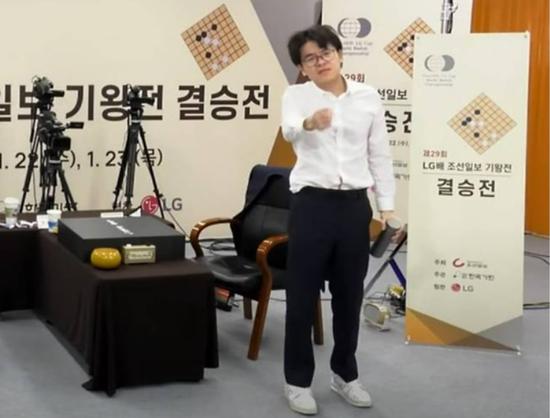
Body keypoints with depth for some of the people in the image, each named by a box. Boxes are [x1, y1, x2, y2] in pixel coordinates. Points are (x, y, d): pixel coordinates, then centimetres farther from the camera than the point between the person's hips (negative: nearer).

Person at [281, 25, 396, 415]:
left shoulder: (368, 97, 6)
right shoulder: (297, 95, -2)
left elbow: (380, 155, 9)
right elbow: (289, 130, -25)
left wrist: (387, 206, 3)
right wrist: (309, 122, -48)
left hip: (355, 205, 3)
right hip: (312, 204, -3)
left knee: (350, 295, 13)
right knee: (303, 296, 3)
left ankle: (345, 373, 30)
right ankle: (298, 380, 18)